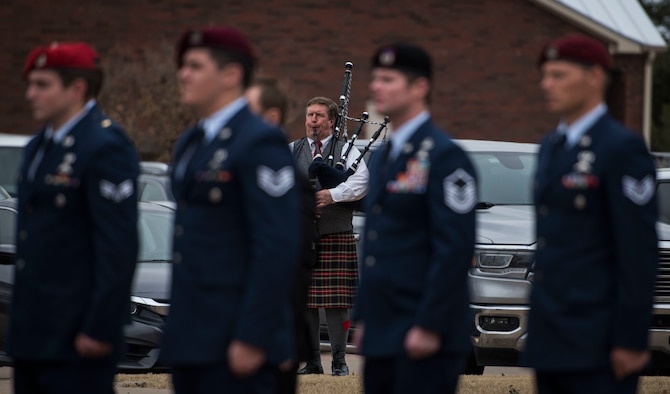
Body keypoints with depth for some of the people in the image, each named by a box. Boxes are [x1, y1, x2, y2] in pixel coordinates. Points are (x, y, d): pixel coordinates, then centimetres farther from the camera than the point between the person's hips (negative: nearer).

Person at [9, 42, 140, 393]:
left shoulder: (106, 147, -14)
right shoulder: (39, 147, 16)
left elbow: (118, 246, -18)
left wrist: (99, 329, -20)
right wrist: (20, 318, 17)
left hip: (78, 335, -9)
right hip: (33, 334, 9)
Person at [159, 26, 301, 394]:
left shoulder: (260, 143, -12)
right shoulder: (190, 143, 17)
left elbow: (277, 248, -18)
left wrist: (253, 339, -21)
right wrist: (177, 329, 17)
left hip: (237, 340, -9)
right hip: (190, 338, 9)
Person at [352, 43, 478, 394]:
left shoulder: (445, 157, -10)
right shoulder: (382, 157, 18)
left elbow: (456, 249, -17)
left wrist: (430, 327, -20)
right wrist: (363, 319, 17)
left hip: (425, 338, -8)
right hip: (381, 336, 9)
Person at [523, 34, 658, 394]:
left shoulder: (622, 148, -11)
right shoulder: (551, 147, 17)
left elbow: (639, 251, -15)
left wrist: (631, 340, -18)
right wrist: (540, 325, 19)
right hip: (551, 343, 9)